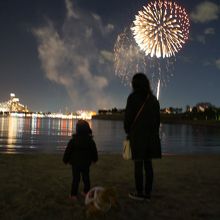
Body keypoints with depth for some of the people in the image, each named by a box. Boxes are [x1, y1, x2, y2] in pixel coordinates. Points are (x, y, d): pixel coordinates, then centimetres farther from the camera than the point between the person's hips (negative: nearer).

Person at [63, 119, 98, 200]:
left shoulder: (73, 140, -13)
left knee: (75, 179, 4)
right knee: (86, 178, 15)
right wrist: (94, 159, 25)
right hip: (86, 163, 2)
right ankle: (86, 192, 26)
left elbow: (67, 151, -7)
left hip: (75, 163, -2)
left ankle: (73, 194, 5)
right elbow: (94, 151, 7)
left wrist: (65, 160, 7)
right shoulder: (90, 141, -4)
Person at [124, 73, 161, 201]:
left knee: (138, 164, 0)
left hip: (137, 134, -5)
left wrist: (127, 131, 8)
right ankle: (148, 193, 14)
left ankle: (139, 193, 6)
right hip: (151, 135, 5)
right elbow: (158, 119, 11)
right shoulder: (153, 99, 9)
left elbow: (128, 117, -7)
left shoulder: (133, 97, -7)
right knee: (148, 164, 9)